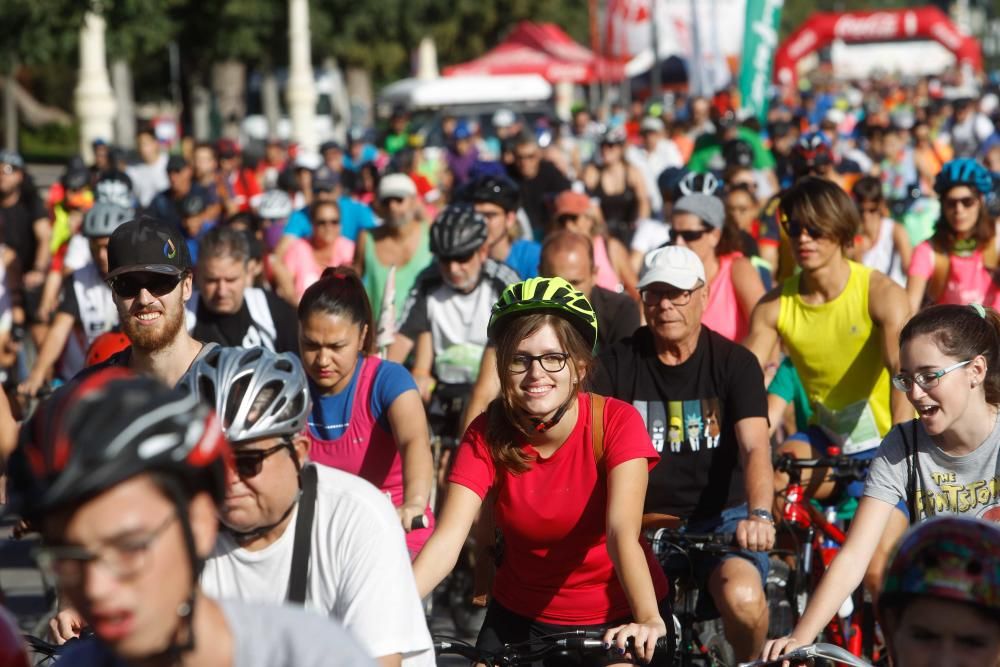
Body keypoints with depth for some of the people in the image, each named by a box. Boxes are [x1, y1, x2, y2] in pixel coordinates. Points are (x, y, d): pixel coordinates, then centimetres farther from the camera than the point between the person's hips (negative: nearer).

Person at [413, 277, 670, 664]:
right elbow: (447, 538, -23)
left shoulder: (616, 422, -18)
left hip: (618, 615, -3)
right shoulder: (487, 436, -12)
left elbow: (622, 531, -31)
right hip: (521, 616, 3)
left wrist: (649, 620, -47)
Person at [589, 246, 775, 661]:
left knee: (743, 598, -31)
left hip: (720, 518, -1)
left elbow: (755, 448, -16)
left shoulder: (734, 363, -4)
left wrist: (759, 515, -36)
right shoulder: (617, 364, 1)